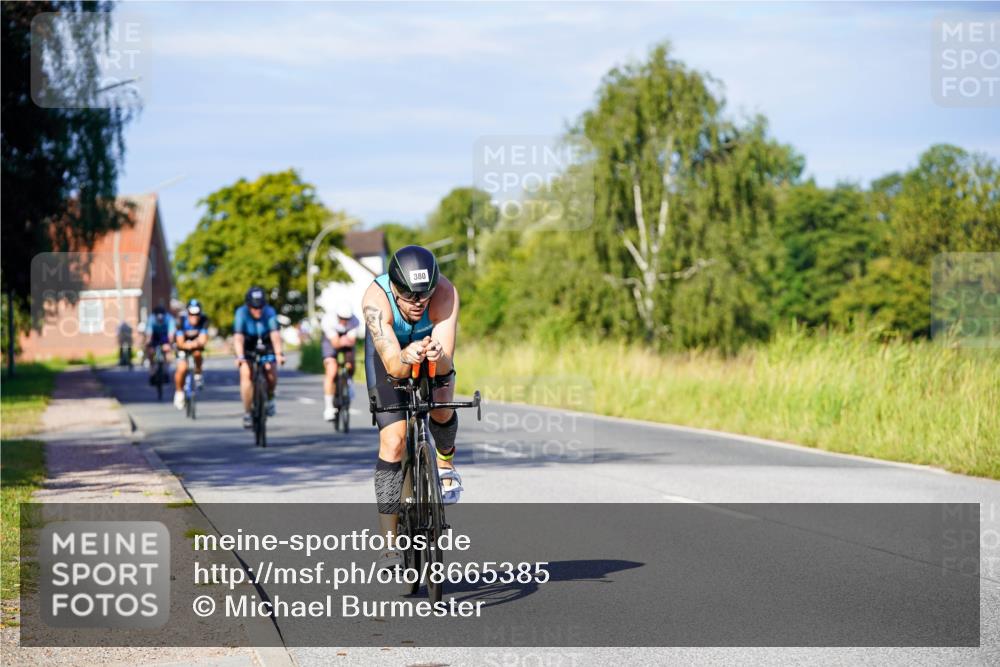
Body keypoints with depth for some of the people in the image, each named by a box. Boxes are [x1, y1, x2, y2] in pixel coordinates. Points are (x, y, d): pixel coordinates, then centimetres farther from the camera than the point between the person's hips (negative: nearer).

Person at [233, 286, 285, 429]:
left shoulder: (269, 312, -26)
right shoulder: (241, 313, -27)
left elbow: (275, 335, -37)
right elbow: (238, 338, -37)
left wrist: (278, 353, -53)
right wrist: (240, 357, -52)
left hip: (265, 346, 1)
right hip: (247, 348, -1)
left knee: (272, 373, -20)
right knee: (246, 374, -21)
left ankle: (269, 398, 12)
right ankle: (247, 413, -11)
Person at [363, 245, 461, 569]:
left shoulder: (445, 293, -37)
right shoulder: (375, 299, -38)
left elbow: (447, 363, -43)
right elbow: (392, 365, -45)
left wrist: (437, 356, -65)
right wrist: (407, 358, -66)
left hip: (431, 345, 3)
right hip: (389, 350, -3)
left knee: (440, 406, -20)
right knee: (393, 442, -14)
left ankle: (446, 463, 16)